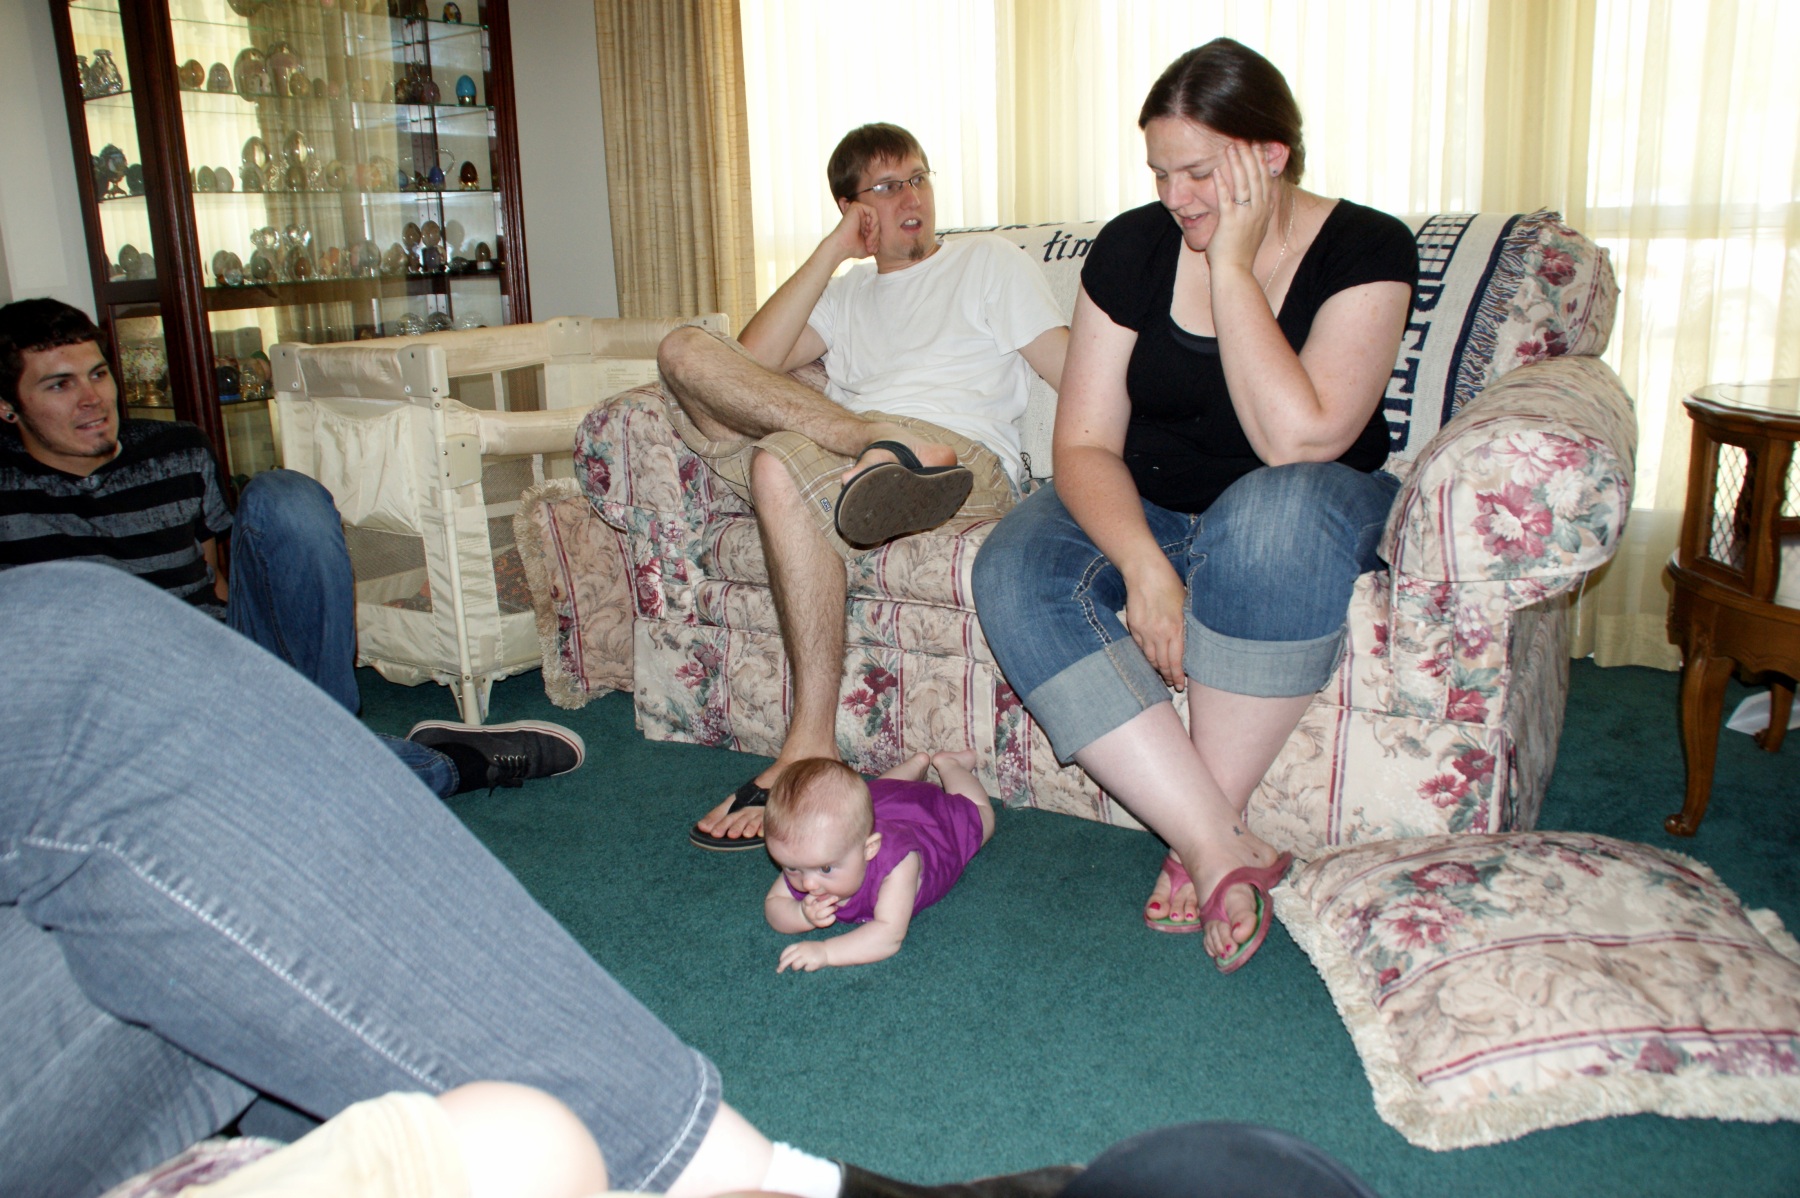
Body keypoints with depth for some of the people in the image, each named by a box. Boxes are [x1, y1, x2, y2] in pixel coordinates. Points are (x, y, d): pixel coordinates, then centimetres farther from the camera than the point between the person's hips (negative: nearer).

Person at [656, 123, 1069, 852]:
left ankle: (810, 749, -33)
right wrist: (834, 250, 12)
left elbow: (1076, 373, 7)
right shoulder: (849, 295, 32)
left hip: (971, 465, -5)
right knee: (685, 351, -11)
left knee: (780, 466, -36)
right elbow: (754, 357, 12)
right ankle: (880, 448, -32)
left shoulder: (988, 260, 21)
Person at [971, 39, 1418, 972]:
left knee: (1273, 512, -39)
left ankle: (1205, 840, -26)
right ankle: (1224, 850, -29)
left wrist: (1233, 267, -24)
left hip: (1311, 508, -3)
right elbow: (1085, 445, -10)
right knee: (1015, 574, -26)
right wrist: (1143, 564, -27)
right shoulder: (1131, 248, -5)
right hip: (1146, 509, 3)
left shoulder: (1366, 252, -13)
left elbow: (1296, 440, -28)